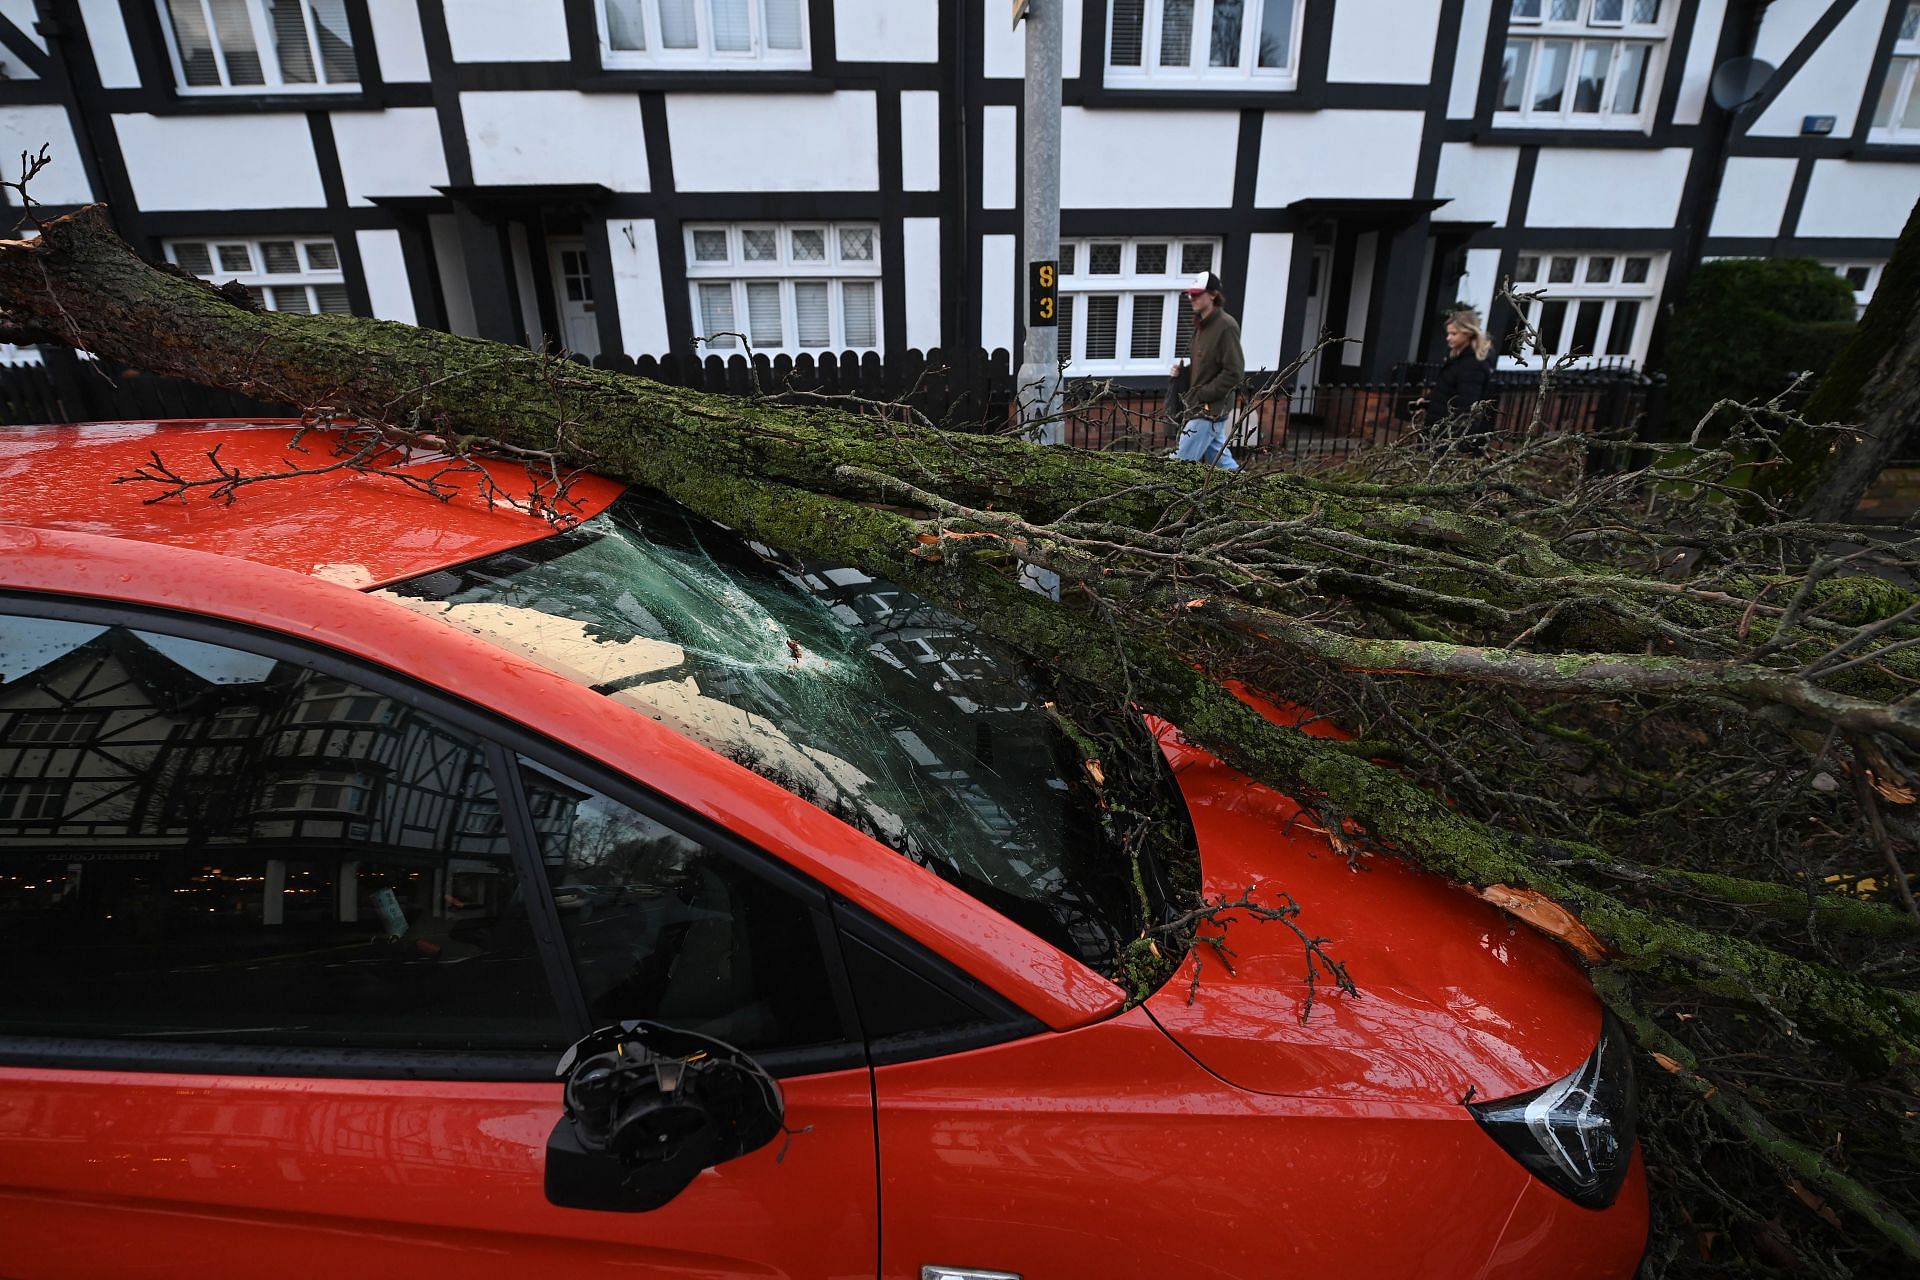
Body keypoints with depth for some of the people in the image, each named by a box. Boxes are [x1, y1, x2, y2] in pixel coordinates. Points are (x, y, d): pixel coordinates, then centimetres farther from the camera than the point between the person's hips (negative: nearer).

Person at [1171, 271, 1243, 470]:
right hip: (1201, 408, 9)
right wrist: (1183, 371, 5)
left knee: (1181, 462, -9)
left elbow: (1234, 372, -18)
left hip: (1211, 409, -9)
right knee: (1221, 461, 15)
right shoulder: (1202, 324, 13)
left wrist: (1204, 394, -17)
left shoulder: (1226, 326, -14)